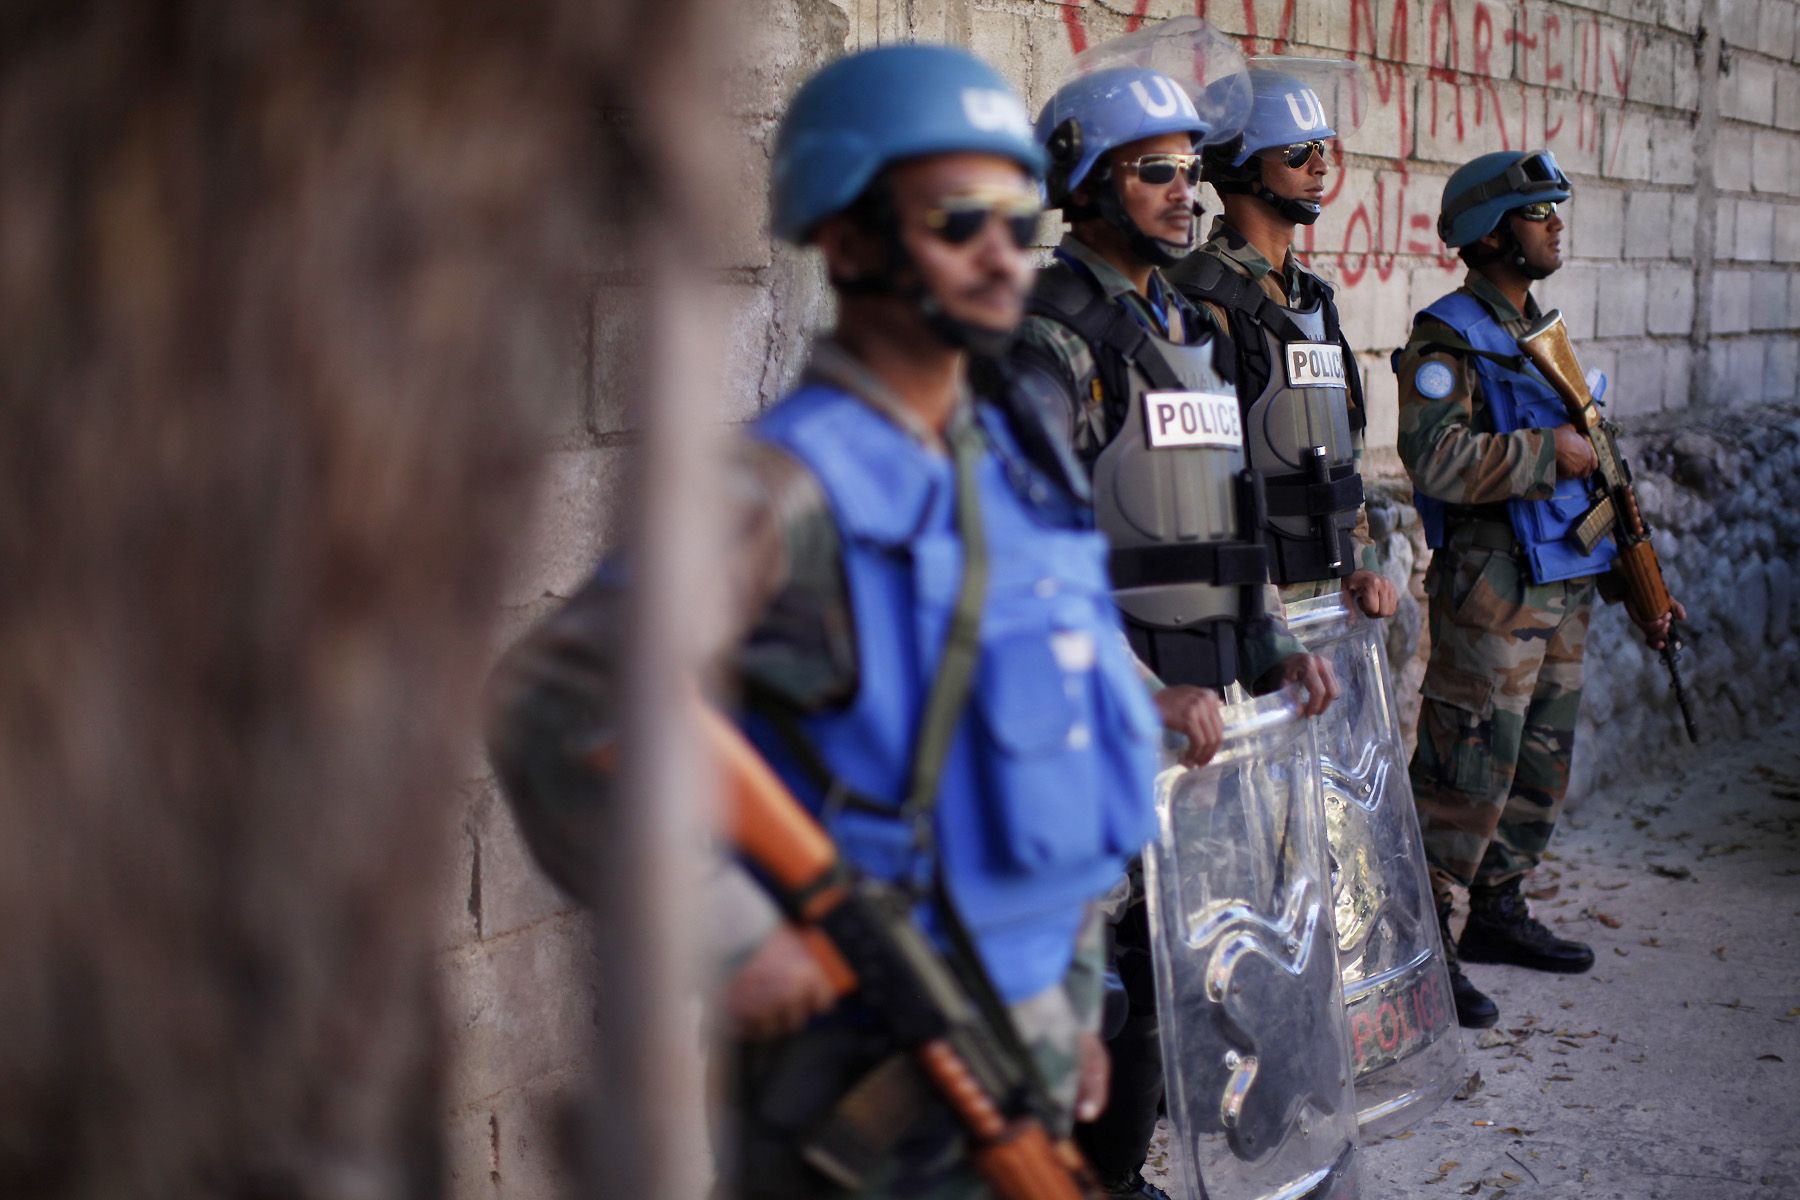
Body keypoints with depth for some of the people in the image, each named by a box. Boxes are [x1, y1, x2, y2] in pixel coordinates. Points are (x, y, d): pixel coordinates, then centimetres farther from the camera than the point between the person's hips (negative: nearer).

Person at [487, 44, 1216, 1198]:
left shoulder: (1017, 463, 8)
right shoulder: (797, 485, -17)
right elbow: (551, 701, -25)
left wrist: (1077, 997, 17)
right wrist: (727, 941, -23)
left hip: (1029, 1033, 7)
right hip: (879, 1066, -7)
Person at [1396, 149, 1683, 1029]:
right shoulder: (1448, 337, -11)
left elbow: (1587, 473, 23)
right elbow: (1436, 457, -26)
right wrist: (1546, 453, -17)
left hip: (1565, 589, 9)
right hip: (1492, 589, -9)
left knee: (1540, 766, 15)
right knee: (1468, 769, -6)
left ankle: (1497, 911, 28)